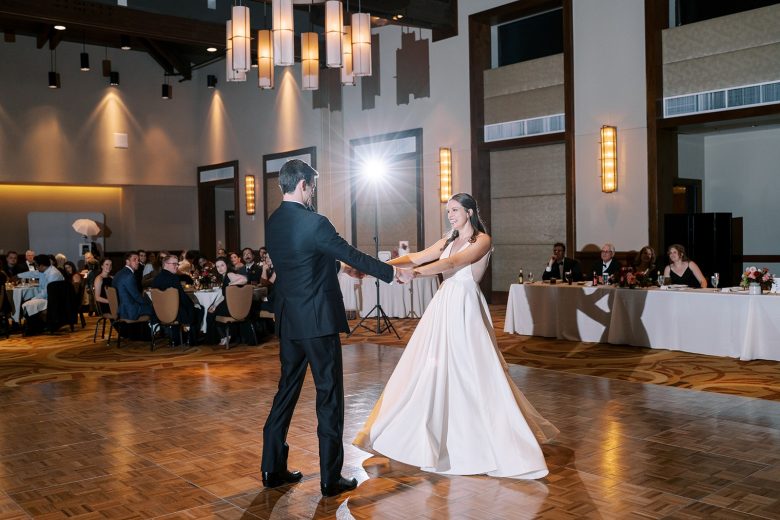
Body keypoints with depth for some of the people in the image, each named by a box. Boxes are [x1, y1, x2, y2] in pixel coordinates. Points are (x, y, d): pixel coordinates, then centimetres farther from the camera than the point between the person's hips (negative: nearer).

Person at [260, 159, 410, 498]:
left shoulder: (273, 223, 7)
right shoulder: (313, 223, -17)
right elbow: (353, 255, -10)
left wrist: (339, 265, 33)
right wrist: (394, 273, 3)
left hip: (288, 320, 8)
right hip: (317, 320, -8)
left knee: (287, 389, 16)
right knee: (329, 394, 2)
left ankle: (273, 469, 23)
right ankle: (331, 478, 9)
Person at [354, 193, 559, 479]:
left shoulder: (482, 240, -4)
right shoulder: (448, 241, 17)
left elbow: (452, 263, -20)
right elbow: (414, 257, 9)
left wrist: (414, 272, -31)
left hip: (465, 310, -7)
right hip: (442, 307, 7)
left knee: (473, 371, -6)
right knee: (432, 369, 7)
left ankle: (496, 438, 7)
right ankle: (432, 432, 20)